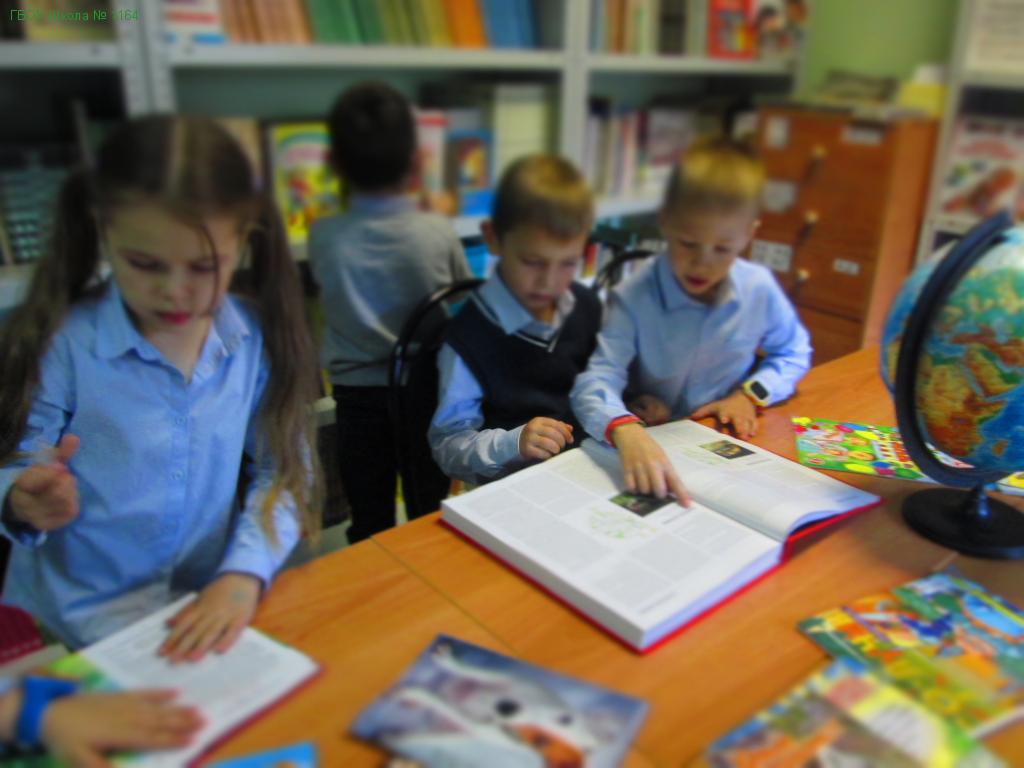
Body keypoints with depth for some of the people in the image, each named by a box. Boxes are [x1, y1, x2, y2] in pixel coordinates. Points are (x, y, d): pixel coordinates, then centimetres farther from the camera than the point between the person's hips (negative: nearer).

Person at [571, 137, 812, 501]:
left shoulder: (760, 289, -6)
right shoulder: (633, 298, -18)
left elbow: (794, 352, 13)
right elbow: (596, 382, -28)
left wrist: (751, 394, -5)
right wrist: (626, 431, -49)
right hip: (655, 445, -3)